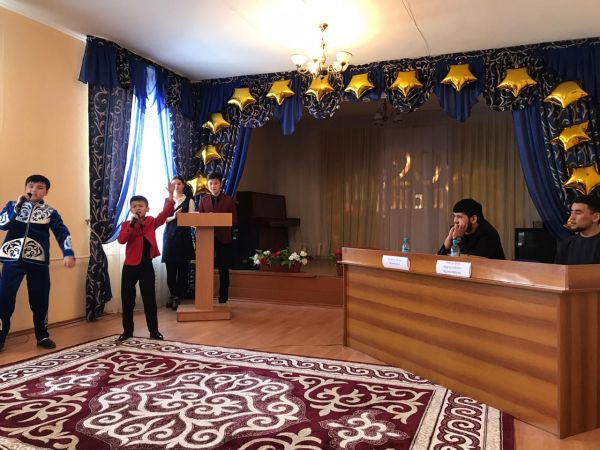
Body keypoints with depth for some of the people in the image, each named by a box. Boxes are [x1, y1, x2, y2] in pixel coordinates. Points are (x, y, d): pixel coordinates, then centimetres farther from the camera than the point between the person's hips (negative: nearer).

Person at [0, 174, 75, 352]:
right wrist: (18, 205, -15)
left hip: (38, 261, 0)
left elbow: (62, 233, -2)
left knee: (40, 300, 8)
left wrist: (68, 254, -16)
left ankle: (42, 336, 22)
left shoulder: (50, 212, 6)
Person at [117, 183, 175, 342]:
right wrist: (132, 224, -28)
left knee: (149, 299, 7)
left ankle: (154, 330, 16)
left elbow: (165, 213, -12)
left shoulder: (152, 222, 2)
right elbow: (121, 240, -19)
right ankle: (127, 330, 21)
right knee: (127, 300, 7)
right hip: (130, 266, 0)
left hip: (147, 266, 0)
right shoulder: (126, 225, -2)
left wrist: (171, 195, -23)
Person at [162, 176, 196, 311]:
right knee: (170, 267, 2)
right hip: (169, 235, 2)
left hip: (183, 235, -2)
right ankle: (175, 295, 17)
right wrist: (173, 217, -14)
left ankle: (177, 296, 9)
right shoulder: (167, 200, 11)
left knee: (183, 267, -2)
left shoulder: (189, 200, 5)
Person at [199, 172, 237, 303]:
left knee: (223, 270, 5)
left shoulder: (229, 200, 3)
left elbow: (234, 220, -1)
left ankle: (223, 299, 13)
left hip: (224, 239, -1)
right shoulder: (204, 201, 10)